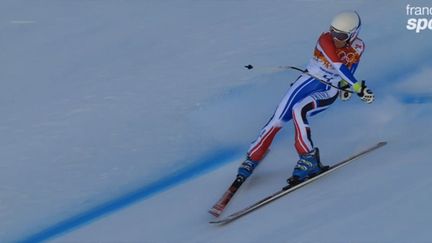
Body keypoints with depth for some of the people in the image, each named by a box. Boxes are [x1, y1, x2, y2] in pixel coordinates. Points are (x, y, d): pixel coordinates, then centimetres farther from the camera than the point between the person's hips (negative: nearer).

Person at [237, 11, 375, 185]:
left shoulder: (358, 47, -11)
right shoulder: (325, 40, -20)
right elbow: (338, 66, -33)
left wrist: (346, 86, -8)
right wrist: (358, 87, -41)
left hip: (329, 93, -1)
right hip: (308, 81, 1)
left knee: (299, 110, -31)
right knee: (277, 120, -7)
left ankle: (309, 159, -24)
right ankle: (252, 158, 13)